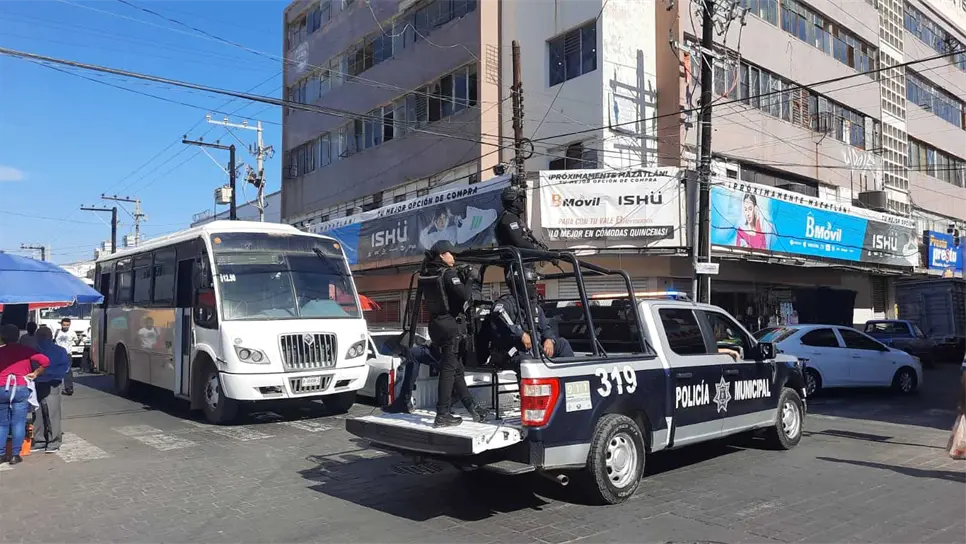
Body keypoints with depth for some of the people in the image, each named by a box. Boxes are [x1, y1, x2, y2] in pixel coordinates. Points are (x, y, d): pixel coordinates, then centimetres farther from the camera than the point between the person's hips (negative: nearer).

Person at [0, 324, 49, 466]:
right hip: (21, 389, -2)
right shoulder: (25, 350, 1)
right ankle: (15, 455, 4)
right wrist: (35, 373, 1)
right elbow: (45, 361, -10)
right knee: (18, 423, 2)